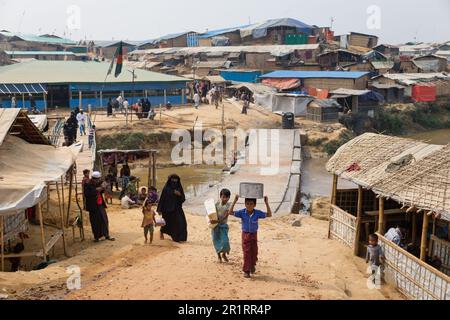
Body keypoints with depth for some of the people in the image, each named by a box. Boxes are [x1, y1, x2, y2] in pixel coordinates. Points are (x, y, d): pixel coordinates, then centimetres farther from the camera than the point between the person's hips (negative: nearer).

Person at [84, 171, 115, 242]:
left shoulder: (98, 183, 6)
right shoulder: (88, 185, -14)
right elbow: (86, 194, -26)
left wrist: (102, 189, -4)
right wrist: (96, 190, -27)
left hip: (101, 204, 7)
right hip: (93, 206, -7)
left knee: (104, 220, 9)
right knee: (95, 222, 1)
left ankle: (106, 235, 20)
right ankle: (96, 237, 15)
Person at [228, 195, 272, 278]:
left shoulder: (257, 213, -13)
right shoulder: (242, 212, -14)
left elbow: (269, 215, -15)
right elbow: (230, 212, -20)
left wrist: (266, 203, -23)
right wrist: (235, 202, -28)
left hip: (254, 235, 2)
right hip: (245, 234, -1)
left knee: (254, 252, 9)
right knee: (246, 253, -2)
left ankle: (252, 265, 38)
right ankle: (246, 271, 6)